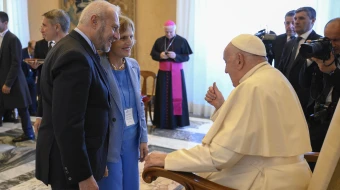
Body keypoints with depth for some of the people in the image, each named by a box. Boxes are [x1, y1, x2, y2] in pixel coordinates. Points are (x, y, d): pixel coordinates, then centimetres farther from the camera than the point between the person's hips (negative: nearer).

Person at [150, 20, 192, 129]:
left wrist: (176, 56, -21)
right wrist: (160, 55, -13)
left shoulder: (182, 41, -3)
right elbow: (153, 55, 8)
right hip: (163, 72, 2)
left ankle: (176, 120, 10)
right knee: (163, 96, 4)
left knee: (177, 96, 0)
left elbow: (186, 57, -5)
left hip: (177, 72, -2)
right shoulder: (159, 41, 6)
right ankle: (162, 120, 12)